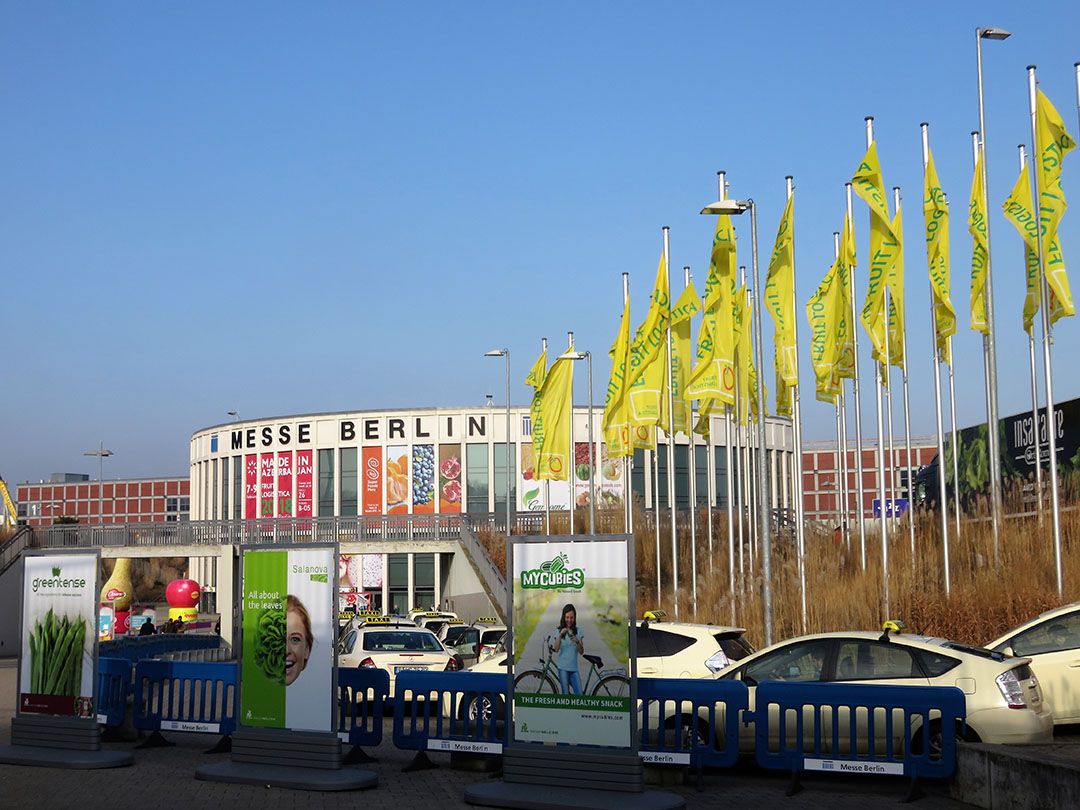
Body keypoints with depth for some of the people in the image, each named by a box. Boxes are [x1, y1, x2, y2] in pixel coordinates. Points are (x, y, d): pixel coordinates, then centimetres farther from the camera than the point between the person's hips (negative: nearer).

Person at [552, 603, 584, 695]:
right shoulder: (559, 631, 0)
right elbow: (556, 649, -13)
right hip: (563, 667, -2)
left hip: (574, 667, 2)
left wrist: (577, 642, -19)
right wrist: (560, 635, -26)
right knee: (566, 694, -1)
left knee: (579, 695, -3)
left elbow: (581, 652, 0)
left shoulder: (578, 631, 5)